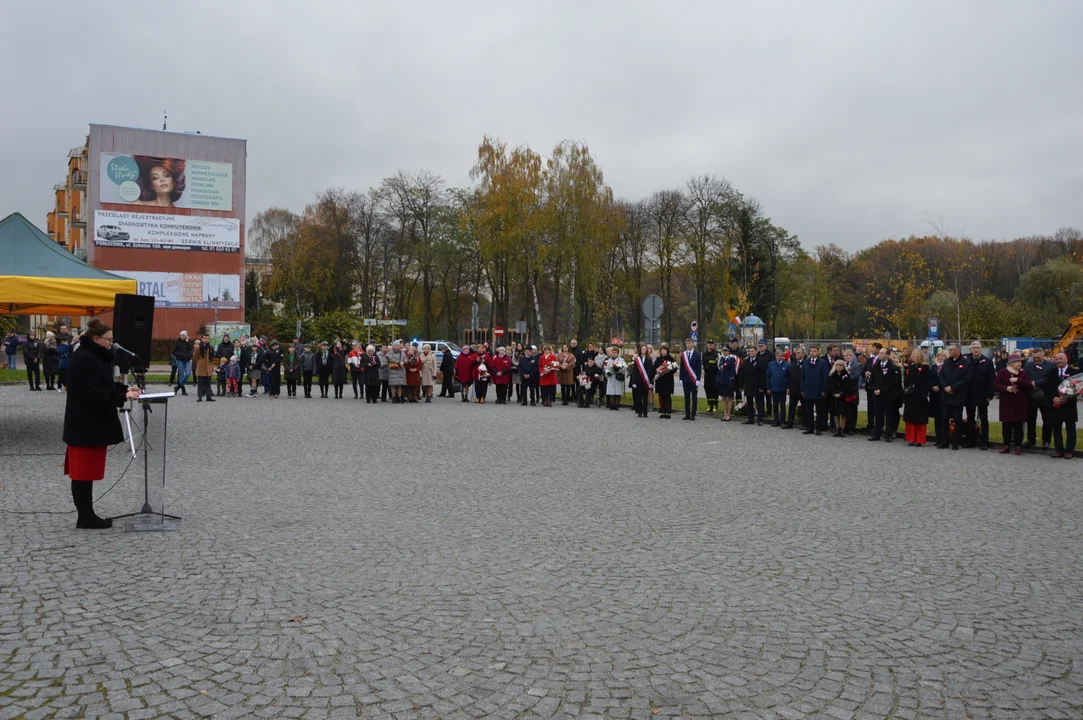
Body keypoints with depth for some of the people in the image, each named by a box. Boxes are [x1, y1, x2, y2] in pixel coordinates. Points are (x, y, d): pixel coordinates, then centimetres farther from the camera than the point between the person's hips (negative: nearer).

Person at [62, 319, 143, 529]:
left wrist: (124, 388, 4)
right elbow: (90, 392, -25)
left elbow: (103, 385, 19)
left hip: (93, 423, 10)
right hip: (85, 425, -10)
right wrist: (122, 397, -28)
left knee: (88, 470, 13)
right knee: (84, 471, -3)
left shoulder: (94, 356, 14)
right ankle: (85, 518, 3)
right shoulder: (84, 359, -18)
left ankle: (87, 515, 19)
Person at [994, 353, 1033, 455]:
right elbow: (995, 385, -2)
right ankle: (1006, 446, 13)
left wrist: (1018, 380, -17)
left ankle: (1018, 446, 7)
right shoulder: (1002, 373, 0)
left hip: (1019, 404, 1)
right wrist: (1006, 388, -19)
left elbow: (1030, 386, -6)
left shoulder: (1023, 374, 5)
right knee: (1006, 425, 4)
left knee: (1018, 426, 1)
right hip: (1006, 404, -1)